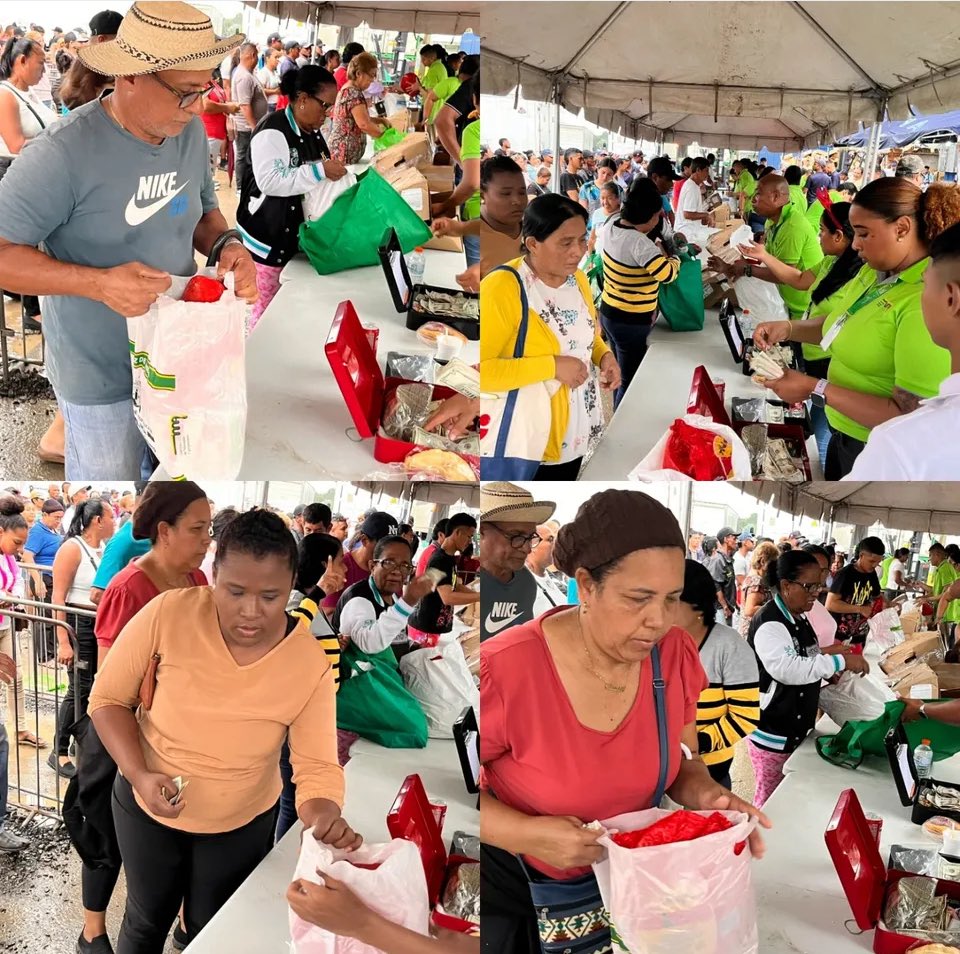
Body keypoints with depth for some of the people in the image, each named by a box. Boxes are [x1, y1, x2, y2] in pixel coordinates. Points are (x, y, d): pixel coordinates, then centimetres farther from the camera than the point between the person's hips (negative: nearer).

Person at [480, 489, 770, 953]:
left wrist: (705, 795, -20)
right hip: (513, 885, -4)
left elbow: (683, 762, 2)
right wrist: (527, 834, -30)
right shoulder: (504, 670, -29)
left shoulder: (675, 654, -14)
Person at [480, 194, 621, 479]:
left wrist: (604, 355, -3)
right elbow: (482, 371, -30)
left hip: (576, 429, 7)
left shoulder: (577, 278, 0)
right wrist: (552, 366, -29)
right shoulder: (501, 289, -25)